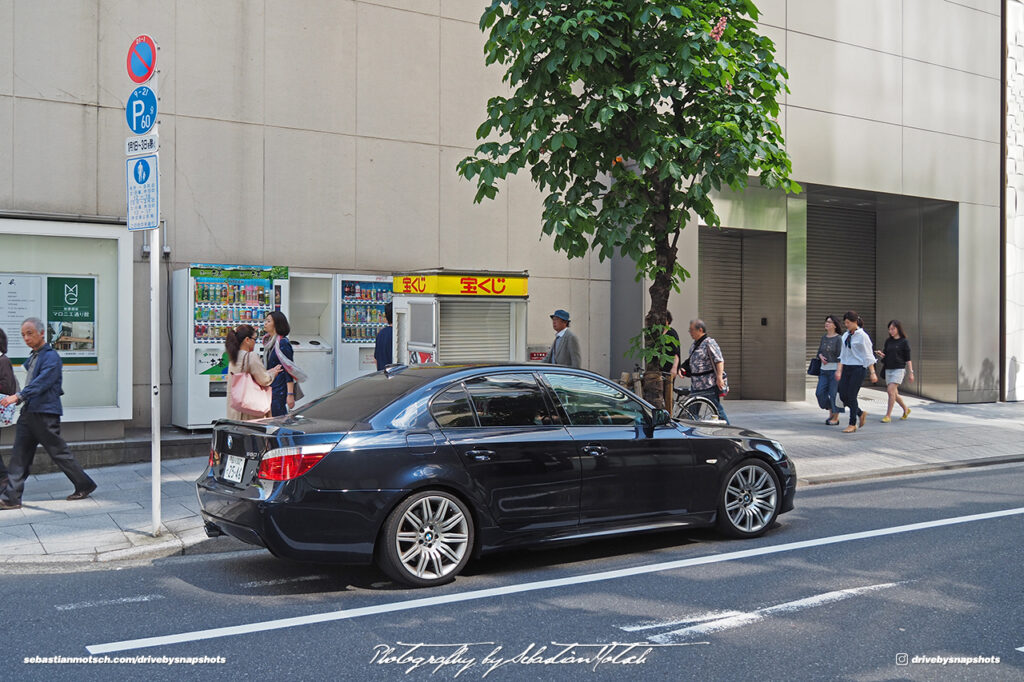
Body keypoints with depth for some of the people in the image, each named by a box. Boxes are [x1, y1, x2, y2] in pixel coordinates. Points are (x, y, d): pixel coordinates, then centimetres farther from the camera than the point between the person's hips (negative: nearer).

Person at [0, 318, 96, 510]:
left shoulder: (51, 357, -12)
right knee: (19, 454, 2)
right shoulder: (33, 357, 16)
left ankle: (84, 485, 15)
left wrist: (17, 396, -31)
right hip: (28, 412, 8)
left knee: (58, 452, 1)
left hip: (45, 413, -8)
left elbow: (41, 382, -23)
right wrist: (18, 398, 15)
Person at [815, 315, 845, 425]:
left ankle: (836, 418, 11)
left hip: (835, 369, -6)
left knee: (834, 393, -2)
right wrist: (821, 357, -8)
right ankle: (831, 412, 21)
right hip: (824, 369, 6)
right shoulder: (824, 337, 10)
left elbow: (839, 357, -11)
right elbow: (819, 351, 15)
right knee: (820, 392, 2)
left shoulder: (838, 339, -9)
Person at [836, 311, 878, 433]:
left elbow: (868, 356, -9)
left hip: (858, 368, -7)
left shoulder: (862, 336, -9)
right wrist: (839, 370, 10)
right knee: (843, 395, 4)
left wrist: (872, 373, -10)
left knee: (851, 396, -5)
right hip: (846, 368, 7)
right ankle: (861, 413, 27)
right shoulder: (845, 336, 11)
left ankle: (852, 424, 7)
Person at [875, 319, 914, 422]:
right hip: (888, 369, 6)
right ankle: (906, 409, 33)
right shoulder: (888, 341, 11)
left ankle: (888, 415, -13)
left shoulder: (904, 342, -3)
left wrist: (910, 372, -5)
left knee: (891, 390, -17)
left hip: (899, 369, -6)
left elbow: (908, 359, -2)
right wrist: (881, 354, -4)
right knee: (894, 393, 11)